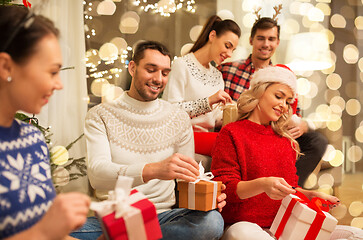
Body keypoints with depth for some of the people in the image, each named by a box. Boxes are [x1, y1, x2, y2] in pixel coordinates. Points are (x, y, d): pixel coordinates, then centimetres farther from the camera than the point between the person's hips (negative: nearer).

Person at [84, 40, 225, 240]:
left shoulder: (179, 119, 10)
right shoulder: (100, 115, 1)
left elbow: (186, 179, 12)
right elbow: (97, 174, -16)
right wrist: (152, 170, -34)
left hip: (163, 215, 6)